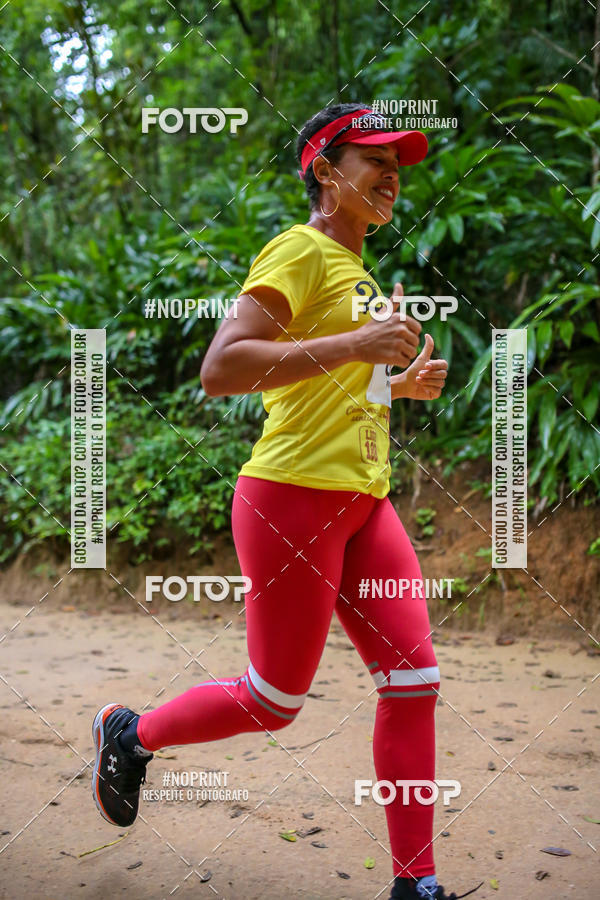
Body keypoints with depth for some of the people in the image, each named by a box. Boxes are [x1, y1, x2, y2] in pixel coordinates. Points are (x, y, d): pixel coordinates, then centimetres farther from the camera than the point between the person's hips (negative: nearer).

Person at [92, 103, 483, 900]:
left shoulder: (357, 268, 19)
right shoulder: (299, 251, -9)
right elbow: (221, 369, -22)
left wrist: (403, 384, 14)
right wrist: (353, 344, -26)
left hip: (363, 501, 9)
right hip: (294, 497, -9)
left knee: (415, 680, 2)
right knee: (273, 703, 2)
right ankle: (129, 734, 28)